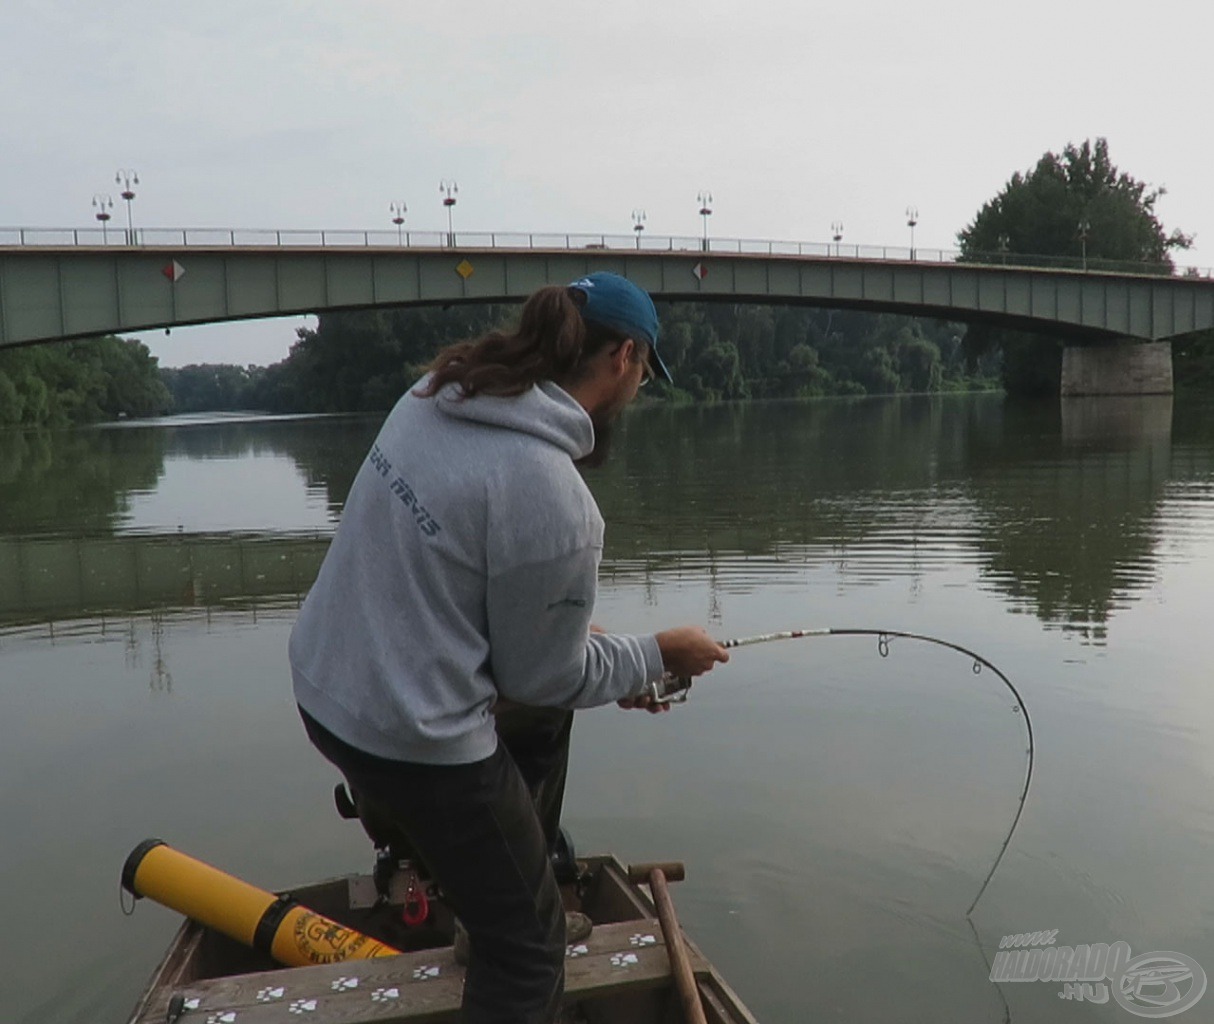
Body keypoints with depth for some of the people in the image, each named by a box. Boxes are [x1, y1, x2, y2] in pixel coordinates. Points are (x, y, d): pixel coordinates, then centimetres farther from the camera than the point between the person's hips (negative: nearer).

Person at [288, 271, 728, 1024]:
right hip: (411, 737, -9)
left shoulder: (438, 395, -2)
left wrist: (600, 652, 12)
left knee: (545, 713, 30)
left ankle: (521, 862, 47)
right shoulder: (554, 499, -27)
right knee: (527, 939, 9)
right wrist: (656, 656, 4)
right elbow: (544, 674, -12)